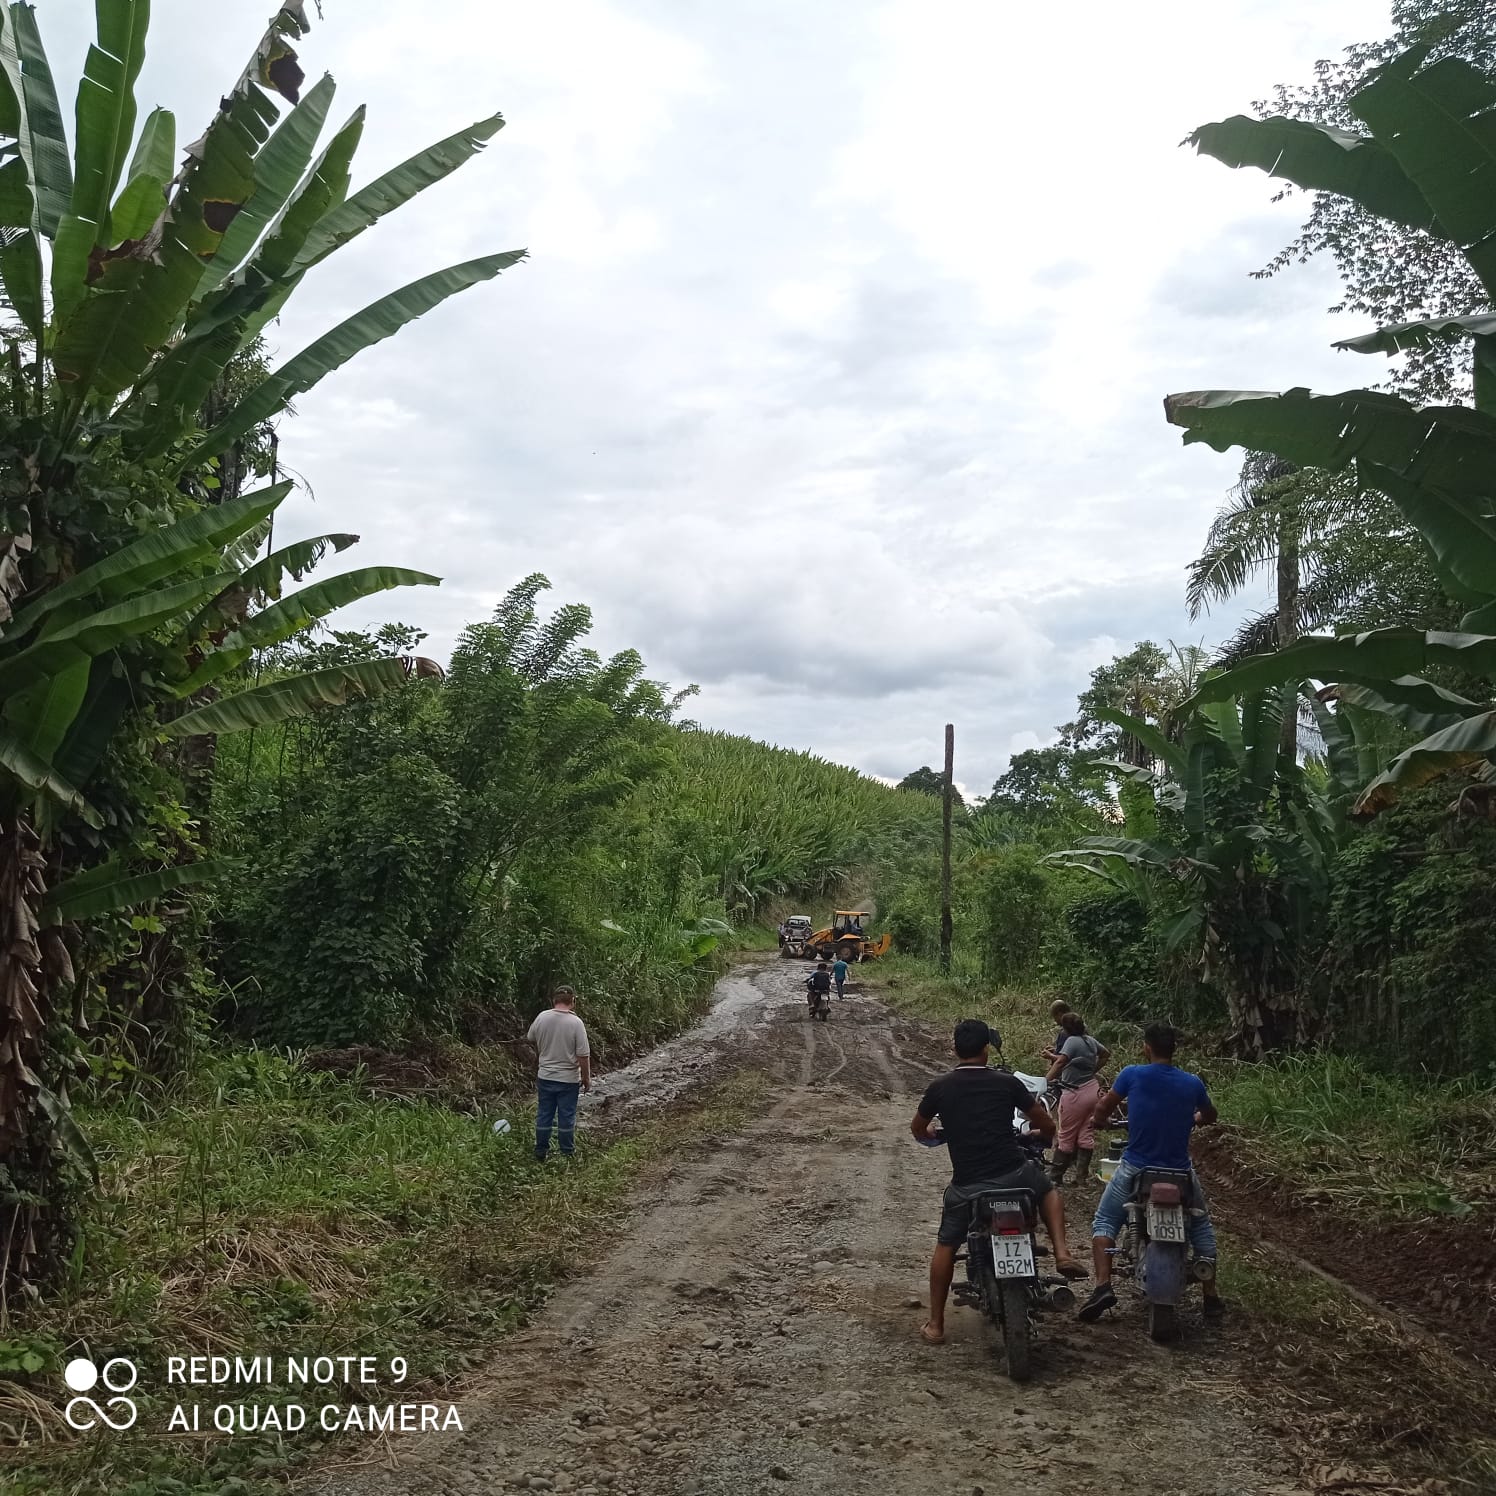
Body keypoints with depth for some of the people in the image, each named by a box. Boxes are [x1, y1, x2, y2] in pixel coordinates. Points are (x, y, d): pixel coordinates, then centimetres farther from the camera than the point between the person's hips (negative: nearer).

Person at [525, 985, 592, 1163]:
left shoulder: (542, 1018, -7)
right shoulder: (576, 1023, -18)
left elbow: (531, 1039, 12)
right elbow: (583, 1056, -17)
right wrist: (586, 1078, -3)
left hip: (545, 1077, 3)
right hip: (569, 1080, -3)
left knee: (543, 1115, 14)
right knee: (566, 1118, 9)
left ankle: (540, 1154, 23)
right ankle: (566, 1155, 19)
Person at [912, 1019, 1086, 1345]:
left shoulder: (940, 1088, 2)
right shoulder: (1007, 1083, 2)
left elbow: (917, 1129, 18)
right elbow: (1047, 1125, 12)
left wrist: (936, 1136, 41)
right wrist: (1037, 1136, 36)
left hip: (967, 1185, 0)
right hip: (1015, 1174, 0)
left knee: (946, 1246, 20)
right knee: (1049, 1191, 32)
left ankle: (936, 1325, 21)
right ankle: (1062, 1253, 13)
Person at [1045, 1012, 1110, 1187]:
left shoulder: (1072, 1041, -17)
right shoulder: (1090, 1040, 7)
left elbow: (1060, 1061, -32)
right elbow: (1106, 1054, 25)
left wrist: (1045, 1081, -36)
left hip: (1075, 1095, -7)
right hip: (1093, 1090, 7)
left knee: (1066, 1137, 3)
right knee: (1087, 1135, 11)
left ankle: (1055, 1176, 11)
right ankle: (1082, 1176, 15)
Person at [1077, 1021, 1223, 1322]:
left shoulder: (1132, 1074, -11)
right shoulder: (1193, 1083, -4)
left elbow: (1102, 1109, -3)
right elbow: (1209, 1117, 15)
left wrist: (1099, 1120, 20)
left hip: (1135, 1169, -2)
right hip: (1180, 1172, 2)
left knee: (1104, 1221, 14)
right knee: (1201, 1227, 25)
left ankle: (1103, 1285, -5)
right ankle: (1211, 1296, 22)